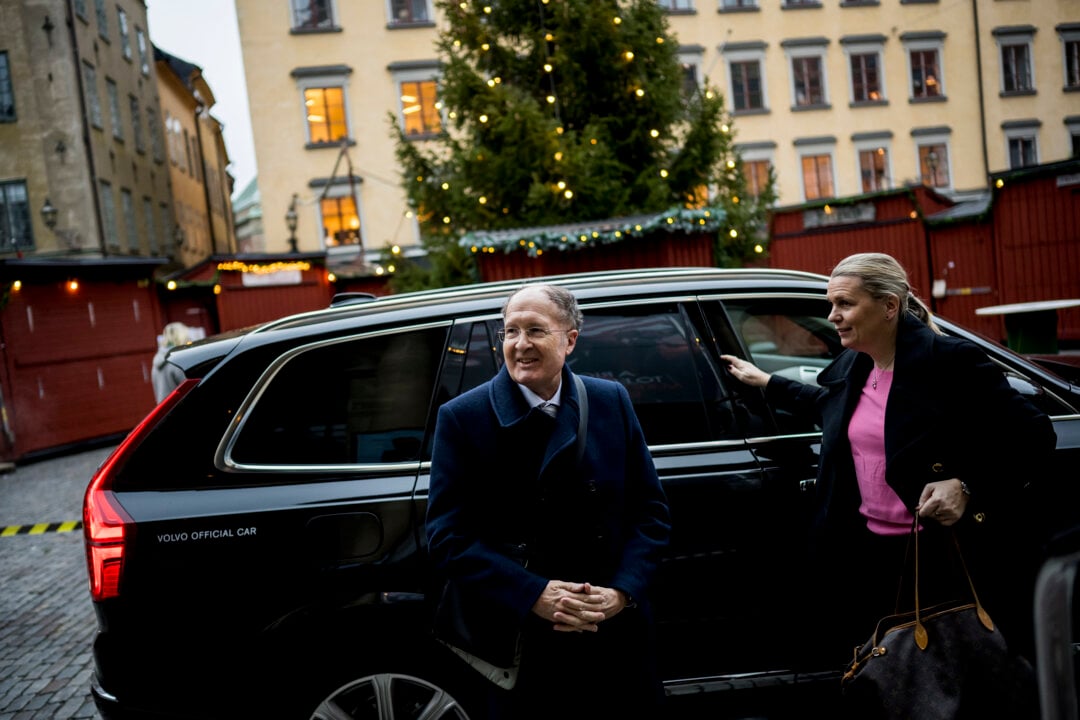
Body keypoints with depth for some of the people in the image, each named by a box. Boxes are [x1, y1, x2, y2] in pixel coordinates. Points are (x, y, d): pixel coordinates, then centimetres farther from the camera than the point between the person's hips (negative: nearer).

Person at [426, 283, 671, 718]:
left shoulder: (612, 402, 0)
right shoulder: (463, 418, -7)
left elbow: (651, 510, 2)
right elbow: (448, 536, -11)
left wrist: (622, 592, -12)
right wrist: (534, 596, -20)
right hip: (516, 645, -2)